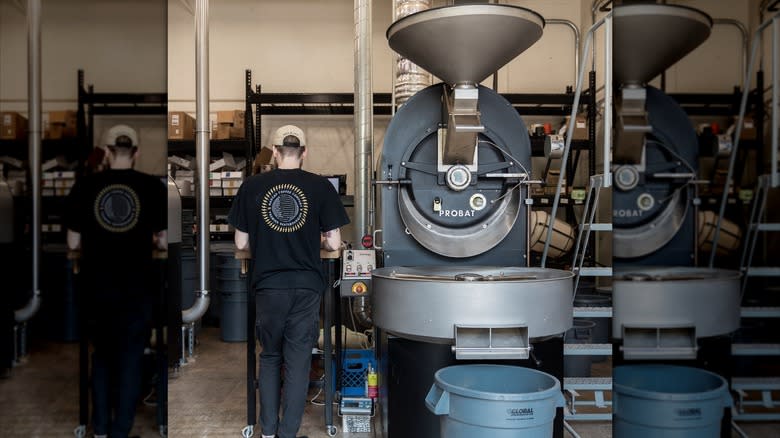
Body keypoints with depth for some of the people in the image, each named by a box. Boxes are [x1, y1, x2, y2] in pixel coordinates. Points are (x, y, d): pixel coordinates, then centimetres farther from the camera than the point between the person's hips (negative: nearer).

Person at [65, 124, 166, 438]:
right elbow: (164, 242, -4)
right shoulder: (153, 187, -6)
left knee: (102, 355, 20)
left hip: (96, 286, 2)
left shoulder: (84, 186, -3)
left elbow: (73, 244, 0)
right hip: (136, 287, -2)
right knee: (130, 360, 10)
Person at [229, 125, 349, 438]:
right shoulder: (320, 187, -4)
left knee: (269, 358, 18)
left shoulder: (251, 186, -2)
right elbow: (334, 244, -4)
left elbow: (241, 244, 3)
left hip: (268, 286, 1)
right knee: (298, 363, 7)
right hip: (306, 287, -1)